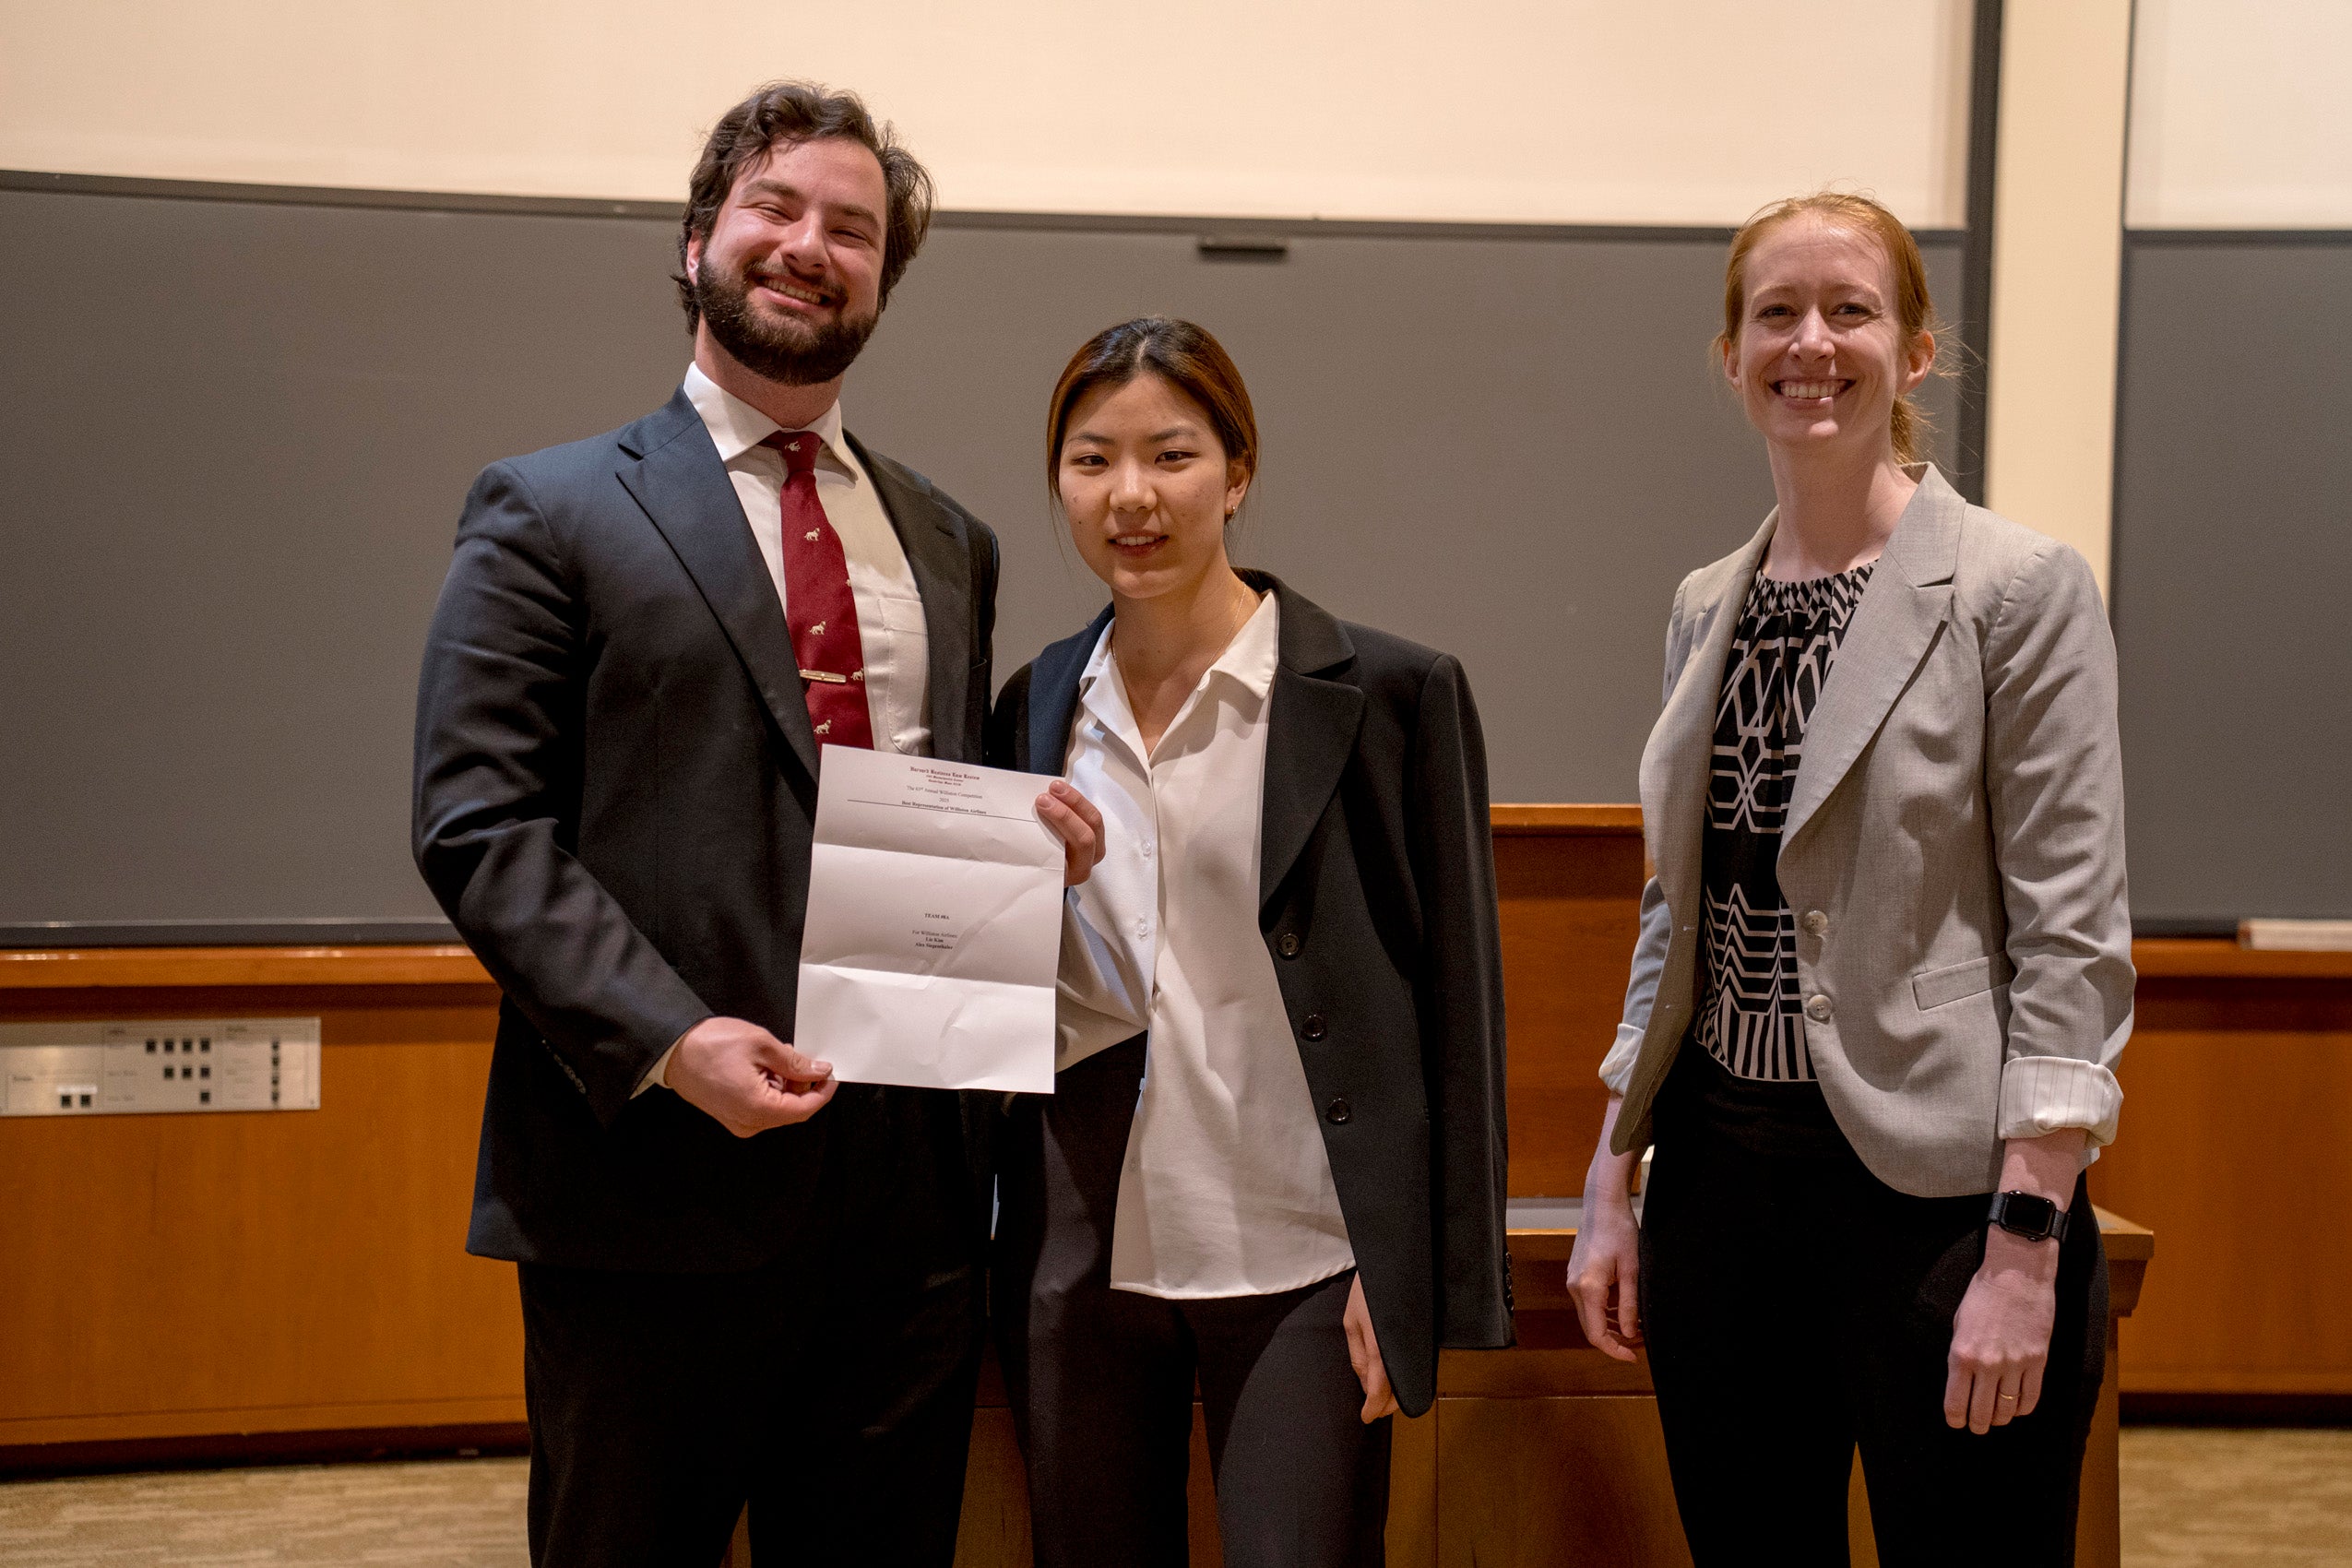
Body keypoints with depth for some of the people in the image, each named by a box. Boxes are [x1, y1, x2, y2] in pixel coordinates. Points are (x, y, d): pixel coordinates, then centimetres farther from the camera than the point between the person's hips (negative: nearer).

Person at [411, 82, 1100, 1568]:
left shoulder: (949, 541, 17)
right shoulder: (552, 512, 1)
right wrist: (664, 1039, -19)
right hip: (654, 1181, -4)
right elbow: (479, 821, -7)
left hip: (913, 1175, 5)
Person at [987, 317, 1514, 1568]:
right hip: (1080, 1261, 4)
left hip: (1302, 1267, -4)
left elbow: (1455, 1005, -5)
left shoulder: (1387, 695, -6)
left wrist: (1422, 1284, -9)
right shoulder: (1036, 707, 8)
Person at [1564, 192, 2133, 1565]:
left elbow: (2075, 937, -11)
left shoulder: (2021, 590, -7)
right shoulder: (1706, 607, 11)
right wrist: (1613, 1185, 11)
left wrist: (2025, 1250, -17)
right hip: (1723, 1178, 6)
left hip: (1932, 1182, -5)